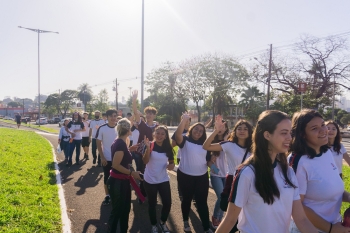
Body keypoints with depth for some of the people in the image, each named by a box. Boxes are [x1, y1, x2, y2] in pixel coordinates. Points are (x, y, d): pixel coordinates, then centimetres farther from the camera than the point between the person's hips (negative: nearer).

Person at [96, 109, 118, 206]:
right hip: (106, 159, -1)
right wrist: (102, 157, -9)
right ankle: (107, 196, 27)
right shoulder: (102, 128, -10)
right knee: (107, 177, 11)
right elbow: (98, 144, -4)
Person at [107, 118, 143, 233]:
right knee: (117, 210, 6)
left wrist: (129, 149, 11)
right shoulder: (121, 143, -23)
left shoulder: (119, 142, 6)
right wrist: (131, 173, -21)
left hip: (121, 181, 10)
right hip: (118, 182, -10)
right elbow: (116, 165, -27)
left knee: (125, 208, 21)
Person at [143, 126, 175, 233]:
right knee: (152, 204, 9)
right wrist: (148, 147, -35)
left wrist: (172, 165, -12)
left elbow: (171, 161, 11)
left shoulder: (167, 147, 0)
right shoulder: (151, 145, -11)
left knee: (167, 203, 2)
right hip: (150, 180, -3)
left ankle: (163, 222, 30)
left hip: (163, 180, 3)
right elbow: (145, 161, -23)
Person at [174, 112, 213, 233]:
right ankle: (185, 222, 37)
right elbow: (177, 134, -29)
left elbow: (208, 159, 18)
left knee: (202, 202, 5)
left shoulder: (204, 144, 7)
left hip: (202, 177, 3)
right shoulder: (185, 140, -7)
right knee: (187, 199, 15)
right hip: (185, 176, -3)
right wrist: (184, 120, -33)